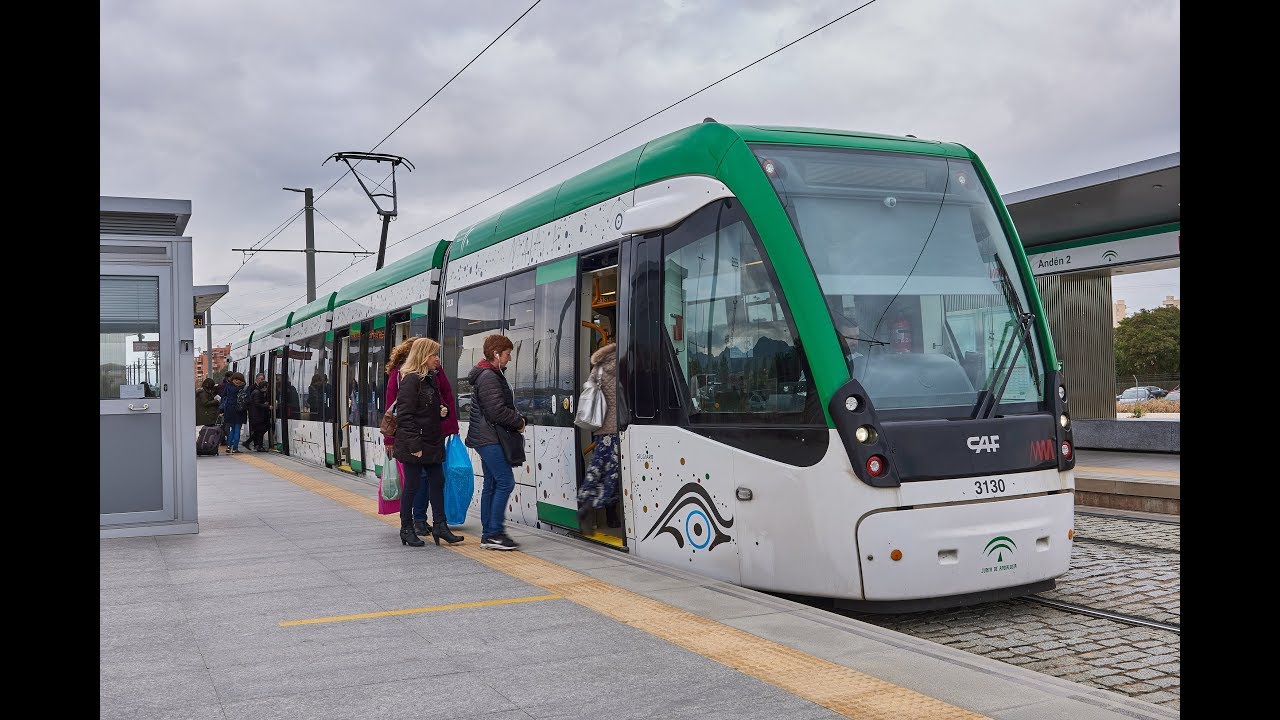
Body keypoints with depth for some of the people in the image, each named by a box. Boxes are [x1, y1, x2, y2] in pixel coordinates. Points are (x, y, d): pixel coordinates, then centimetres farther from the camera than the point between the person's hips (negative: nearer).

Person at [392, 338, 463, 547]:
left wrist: (441, 410, 5)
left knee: (437, 483, 8)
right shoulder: (411, 379, -14)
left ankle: (439, 525, 13)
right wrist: (414, 445, -22)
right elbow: (405, 415, -19)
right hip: (414, 445, -9)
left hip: (432, 443, 9)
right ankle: (406, 529, 13)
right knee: (412, 485, 1)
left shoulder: (430, 378, 14)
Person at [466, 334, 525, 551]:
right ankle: (494, 533, -11)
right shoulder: (488, 377, -15)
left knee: (491, 484, 11)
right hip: (488, 438, -11)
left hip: (487, 438, 11)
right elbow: (497, 411, -20)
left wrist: (517, 419, 8)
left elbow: (502, 406, 24)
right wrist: (519, 422, -7)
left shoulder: (493, 374, 19)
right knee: (506, 481, -12)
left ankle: (488, 534, 13)